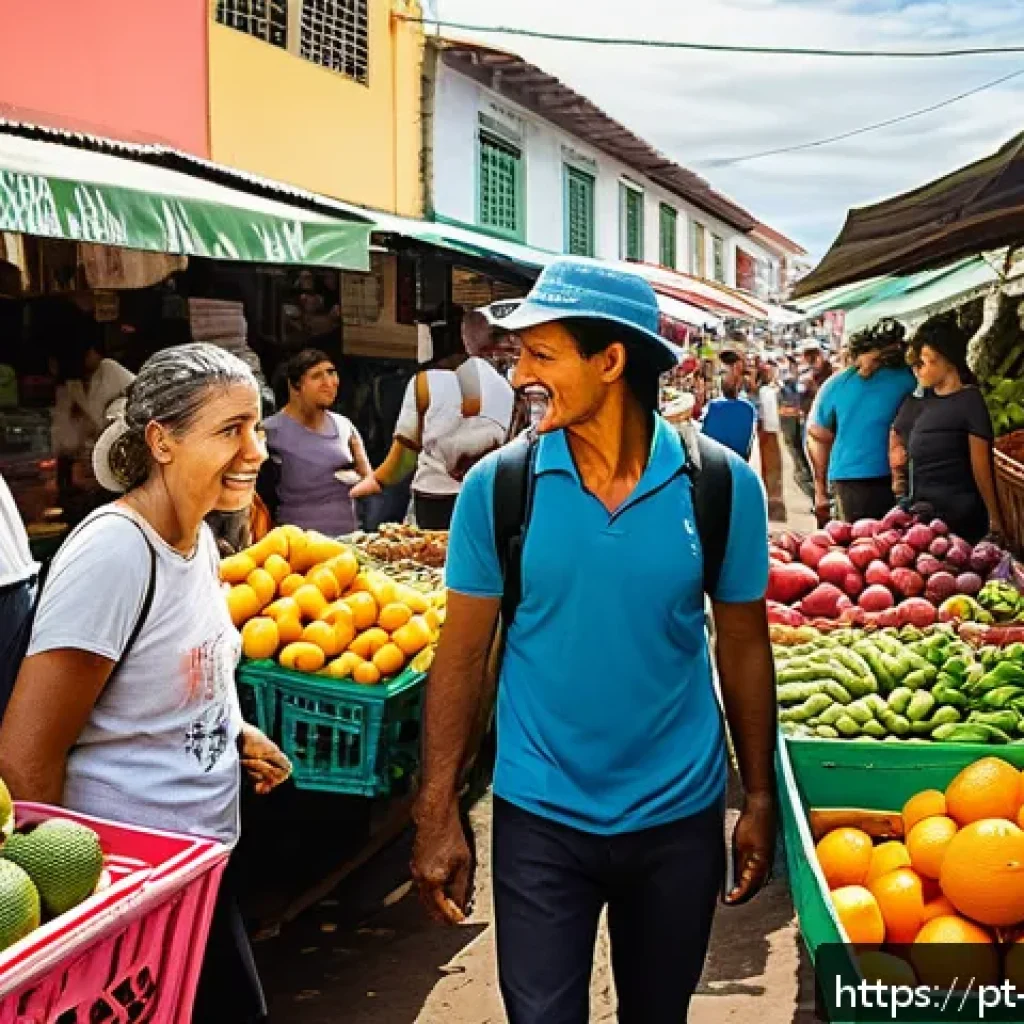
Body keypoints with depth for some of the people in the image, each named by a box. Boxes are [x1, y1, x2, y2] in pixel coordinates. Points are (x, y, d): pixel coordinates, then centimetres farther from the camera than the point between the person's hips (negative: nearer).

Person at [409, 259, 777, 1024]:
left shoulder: (724, 487, -9)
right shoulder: (497, 487, -11)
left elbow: (744, 647, 1)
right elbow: (463, 653, -5)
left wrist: (760, 799, 3)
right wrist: (439, 815, -6)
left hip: (679, 819, 1)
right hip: (539, 819, -1)